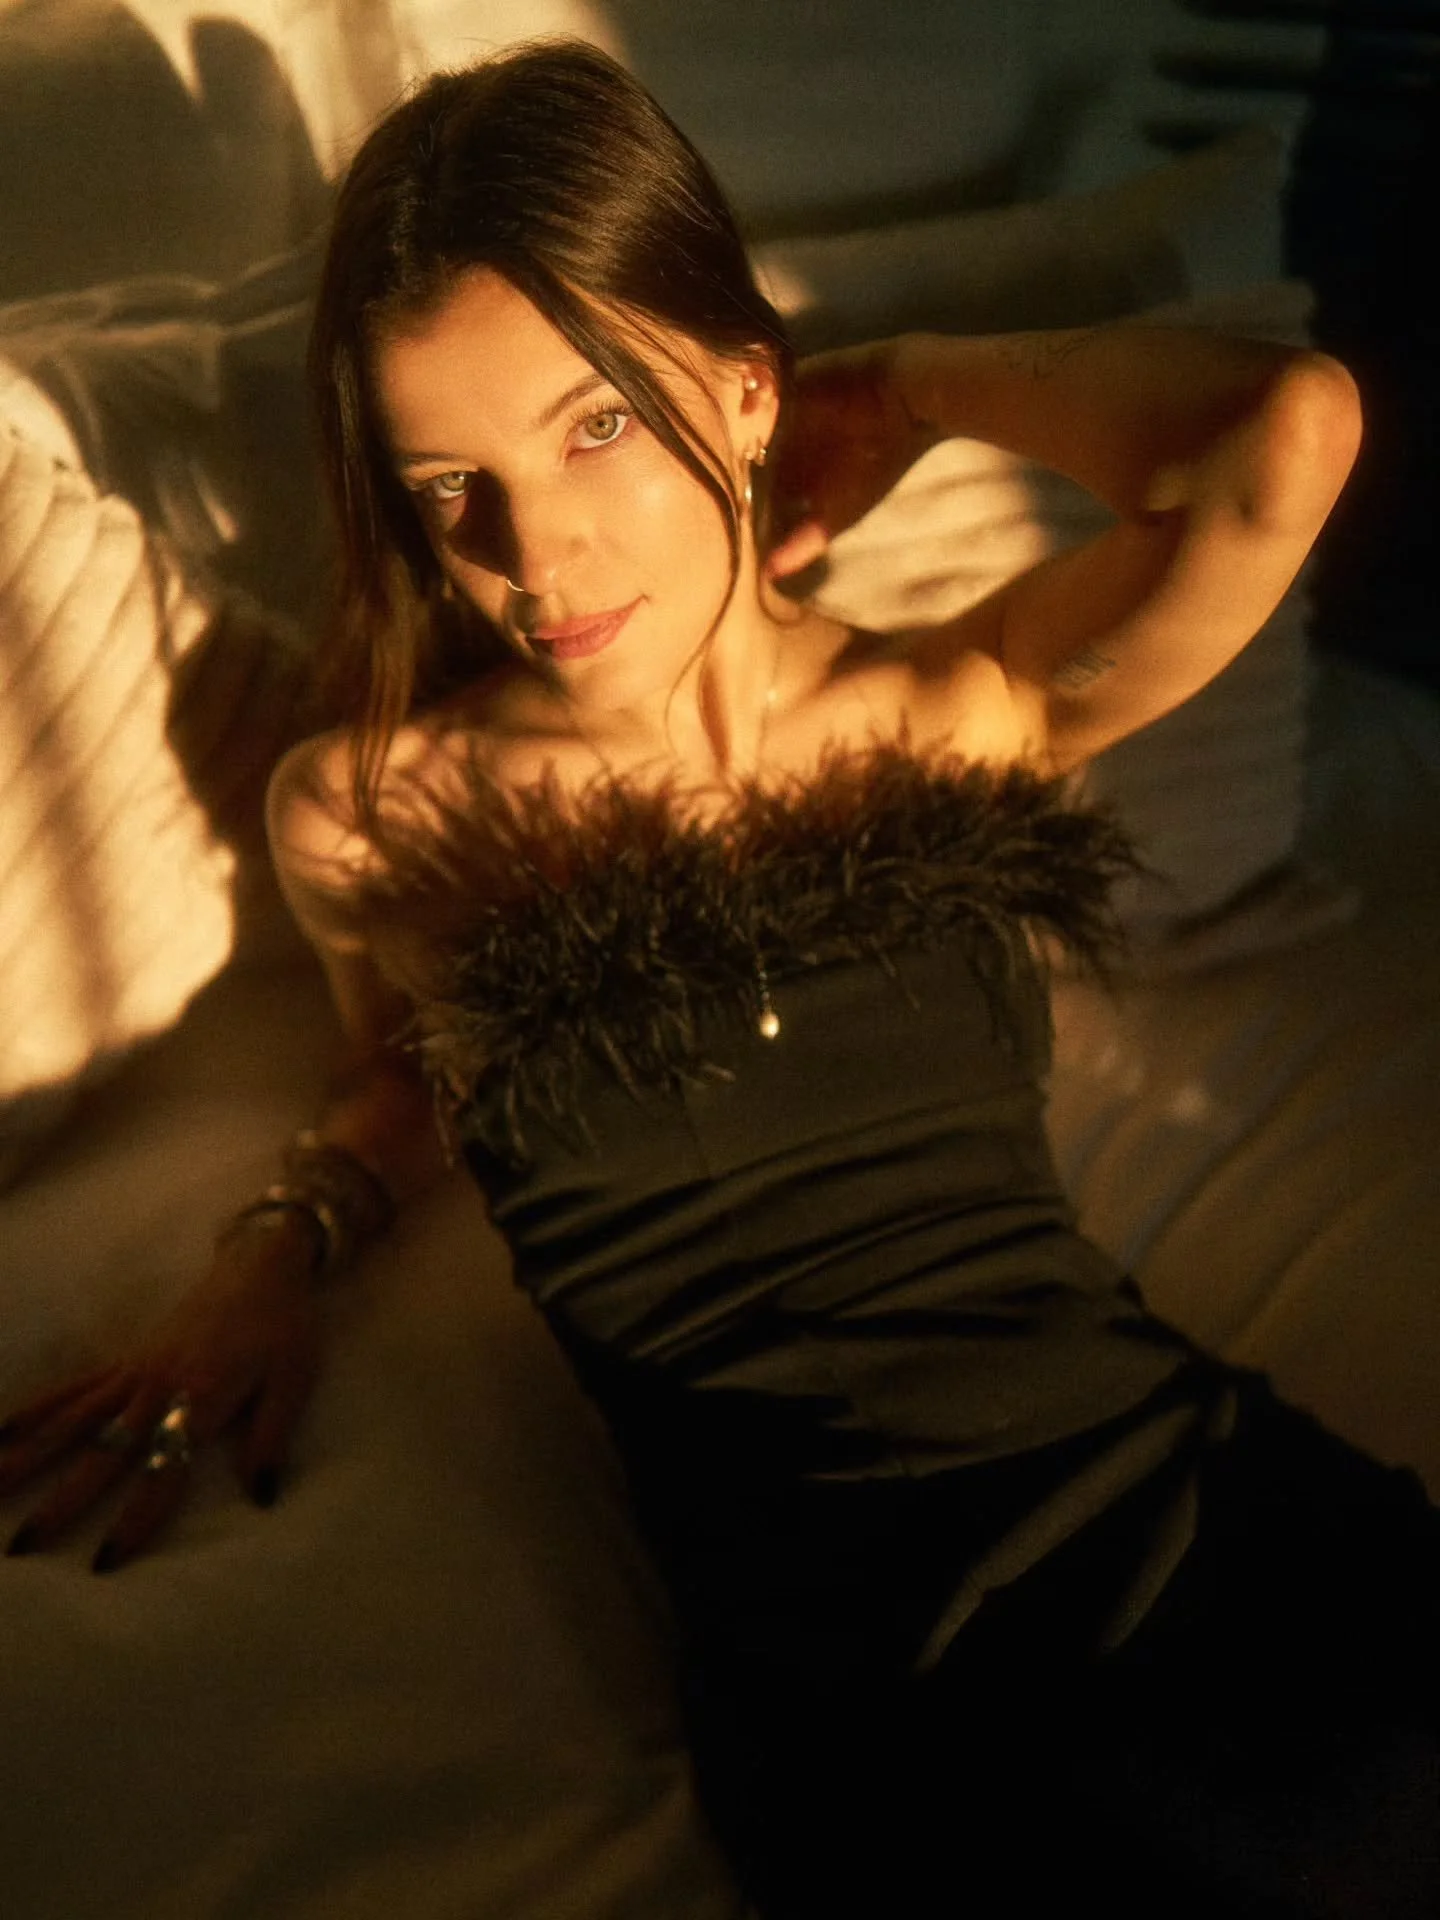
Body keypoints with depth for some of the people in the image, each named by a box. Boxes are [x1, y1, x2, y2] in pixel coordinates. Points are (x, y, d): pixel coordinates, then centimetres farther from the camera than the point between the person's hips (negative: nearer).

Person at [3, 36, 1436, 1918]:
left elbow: (1288, 428, -13)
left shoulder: (966, 719, 3)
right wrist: (283, 1239, 4)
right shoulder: (372, 817, 2)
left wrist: (913, 386, 2)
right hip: (854, 1681, -2)